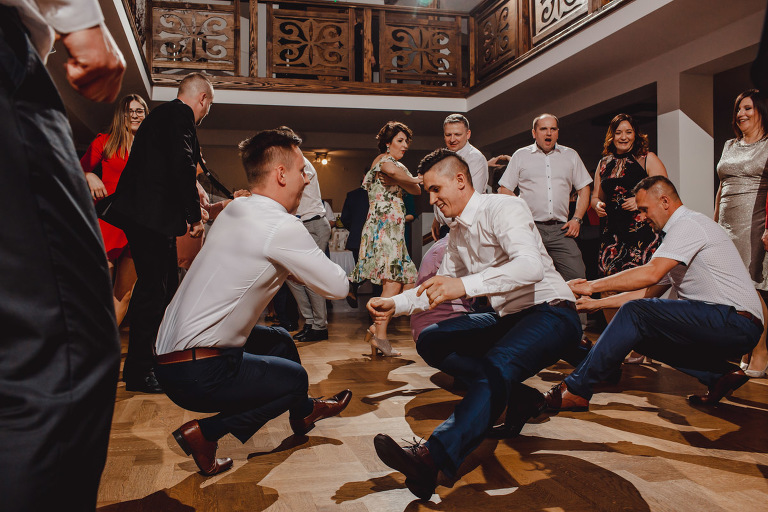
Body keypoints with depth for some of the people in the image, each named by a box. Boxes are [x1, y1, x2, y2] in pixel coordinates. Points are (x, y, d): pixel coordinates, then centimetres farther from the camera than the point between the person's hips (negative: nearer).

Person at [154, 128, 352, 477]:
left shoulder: (235, 210, 8)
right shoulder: (282, 227, -19)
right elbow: (337, 287, -10)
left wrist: (296, 267, 7)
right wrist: (308, 265, 9)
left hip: (172, 351, 9)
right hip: (198, 372, -8)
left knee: (280, 340, 24)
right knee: (295, 377, 11)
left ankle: (304, 412, 47)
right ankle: (205, 432, 7)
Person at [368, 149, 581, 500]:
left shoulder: (502, 208, -14)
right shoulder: (457, 234, 13)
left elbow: (531, 266, -31)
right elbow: (440, 289, 20)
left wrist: (465, 285, -42)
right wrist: (395, 304, 3)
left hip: (551, 313, -9)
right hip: (507, 319, 9)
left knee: (497, 364, -36)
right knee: (430, 341, -3)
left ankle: (433, 457, -50)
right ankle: (513, 394, -6)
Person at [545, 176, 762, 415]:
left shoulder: (689, 224, -10)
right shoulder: (683, 229, 22)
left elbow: (651, 273, -24)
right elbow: (651, 291, 21)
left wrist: (592, 286, -18)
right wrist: (598, 303, 17)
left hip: (735, 323, -10)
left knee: (635, 312, -18)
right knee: (643, 334, 11)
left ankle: (575, 389, -16)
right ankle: (719, 374, 5)